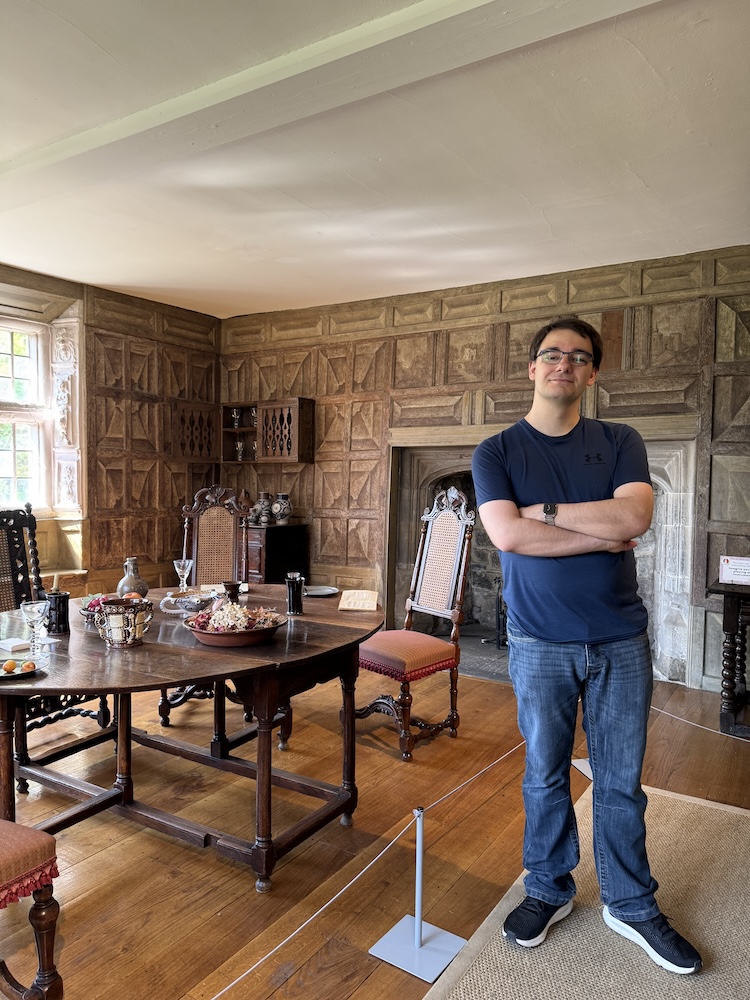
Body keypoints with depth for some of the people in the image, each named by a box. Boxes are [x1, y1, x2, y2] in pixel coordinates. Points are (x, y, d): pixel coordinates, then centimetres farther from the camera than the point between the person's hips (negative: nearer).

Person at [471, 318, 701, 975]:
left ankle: (631, 906, 34)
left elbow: (634, 516, -16)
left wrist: (544, 510, -13)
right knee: (546, 776, 14)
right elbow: (508, 535, -16)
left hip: (621, 639, 1)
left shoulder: (621, 443, 3)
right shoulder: (497, 452, -1)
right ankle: (549, 891, 35)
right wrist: (601, 534, -12)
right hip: (541, 642, -1)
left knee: (622, 780, 13)